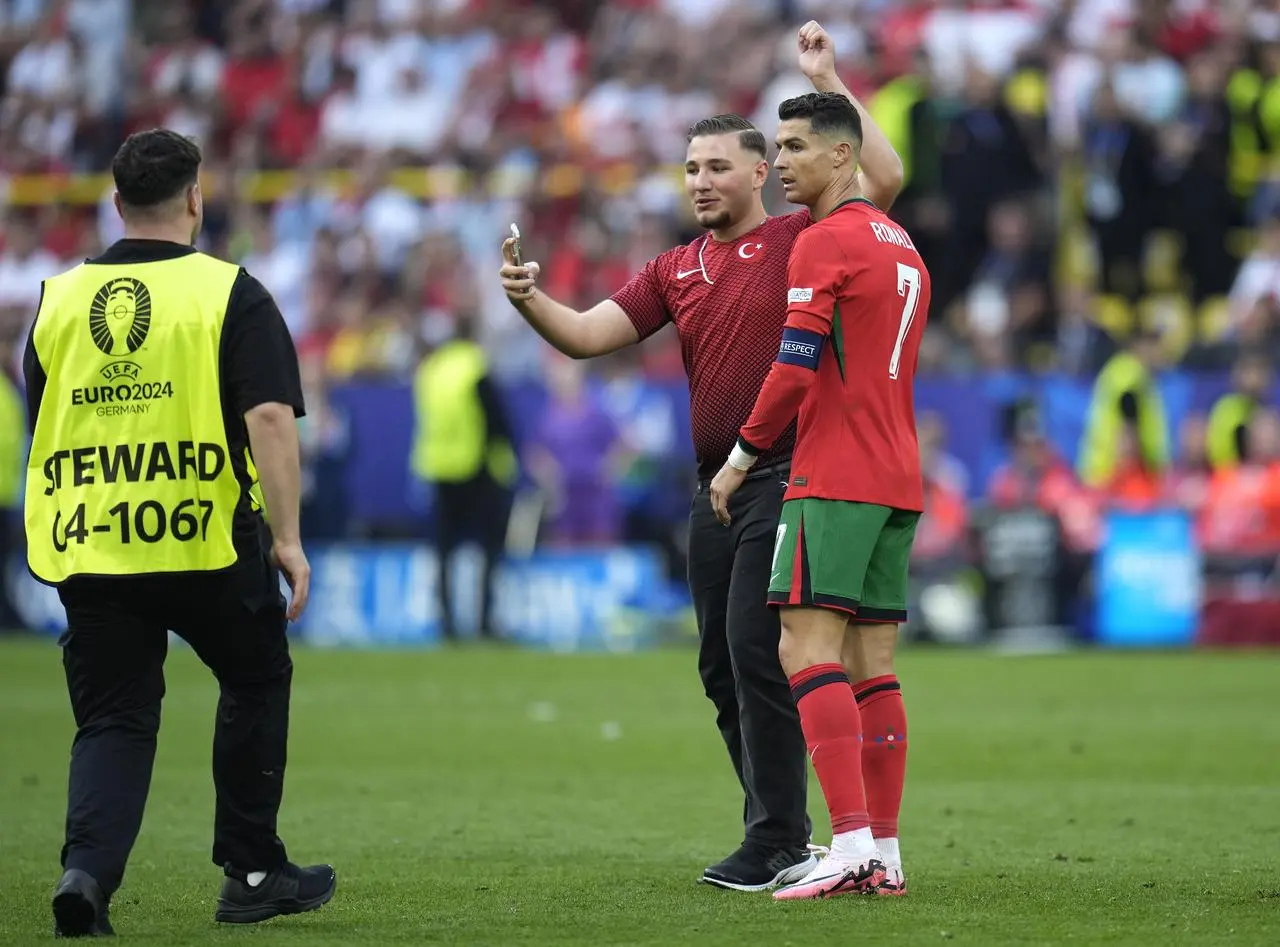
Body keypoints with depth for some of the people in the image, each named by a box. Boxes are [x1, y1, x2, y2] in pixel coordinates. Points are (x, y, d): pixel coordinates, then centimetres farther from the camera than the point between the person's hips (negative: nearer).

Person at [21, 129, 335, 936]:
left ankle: (88, 869, -15)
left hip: (86, 546, 3)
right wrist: (288, 538, -11)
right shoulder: (231, 295, -3)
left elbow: (39, 431, 17)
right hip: (206, 540, -3)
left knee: (113, 722, 8)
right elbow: (269, 418, -13)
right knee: (256, 683, 20)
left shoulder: (59, 299, 9)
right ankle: (252, 875, 24)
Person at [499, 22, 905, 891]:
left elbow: (885, 177, -12)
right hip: (715, 485, 7)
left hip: (784, 477, -7)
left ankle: (778, 845, -9)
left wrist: (830, 82, -12)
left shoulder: (798, 240, -2)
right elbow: (589, 335, 10)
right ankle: (778, 835, 18)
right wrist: (531, 301, -9)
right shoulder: (674, 271, 16)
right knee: (722, 665, 9)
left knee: (756, 650, -14)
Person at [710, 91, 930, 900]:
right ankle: (885, 855, 5)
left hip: (835, 481, -9)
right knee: (874, 664, 8)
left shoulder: (825, 241, -9)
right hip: (898, 481, 9)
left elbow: (794, 369, -16)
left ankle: (852, 844, -23)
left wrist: (742, 456, -4)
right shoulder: (902, 246, 20)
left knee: (809, 647, -13)